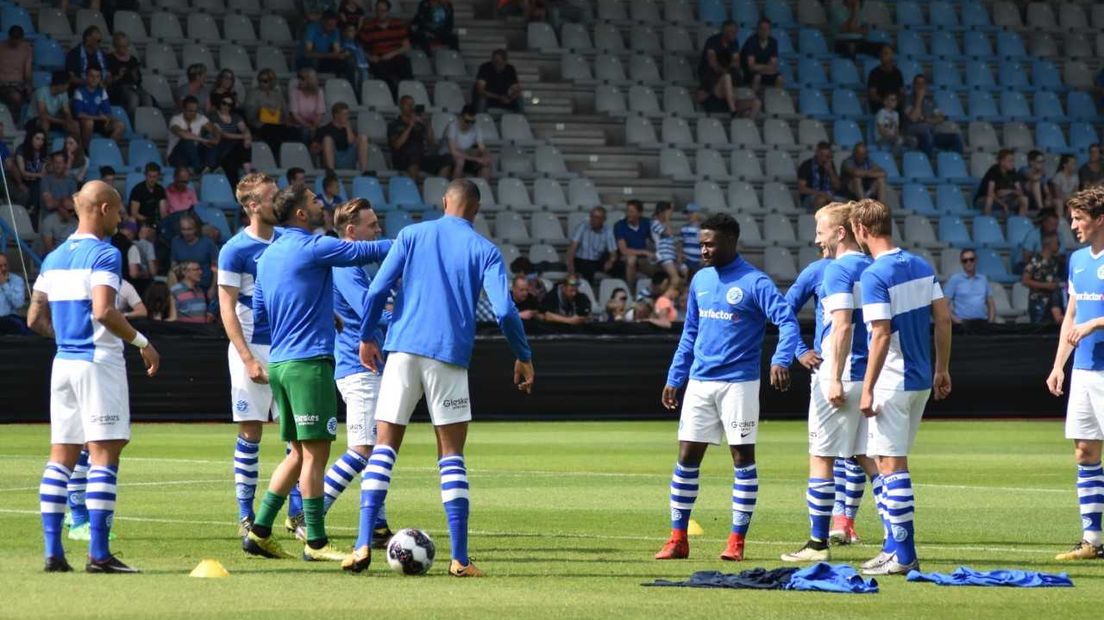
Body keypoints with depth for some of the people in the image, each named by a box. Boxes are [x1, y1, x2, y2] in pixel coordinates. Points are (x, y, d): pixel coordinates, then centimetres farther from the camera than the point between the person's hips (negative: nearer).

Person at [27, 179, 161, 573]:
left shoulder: (54, 259, 14)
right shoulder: (105, 255, -10)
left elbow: (35, 319, 14)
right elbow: (103, 311, -22)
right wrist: (142, 343, -13)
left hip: (64, 363, 7)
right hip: (99, 362, -7)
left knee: (61, 456, 8)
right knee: (104, 454, -6)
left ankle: (53, 551, 5)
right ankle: (98, 553, -11)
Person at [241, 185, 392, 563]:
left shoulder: (268, 256, 15)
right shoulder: (314, 248, -10)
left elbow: (259, 314, 21)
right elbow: (367, 252, -8)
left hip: (279, 362, 9)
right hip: (309, 362, -9)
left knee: (299, 452, 15)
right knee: (315, 451, -6)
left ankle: (260, 532, 12)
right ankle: (315, 542, -5)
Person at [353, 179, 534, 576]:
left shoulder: (412, 235, 9)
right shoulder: (484, 250, 5)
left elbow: (377, 291, 2)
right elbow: (504, 311, -6)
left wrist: (367, 338, 15)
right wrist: (524, 358, 7)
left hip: (403, 349, 1)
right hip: (449, 356, -1)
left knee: (384, 446, 4)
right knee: (451, 454, 6)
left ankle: (364, 546, -9)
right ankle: (459, 559, -1)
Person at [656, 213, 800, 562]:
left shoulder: (754, 282, -8)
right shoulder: (701, 280, 12)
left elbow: (787, 321, -16)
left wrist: (781, 360, -32)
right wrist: (675, 378, 17)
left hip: (738, 383, -6)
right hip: (699, 383, 6)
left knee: (742, 458, -1)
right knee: (687, 457, 3)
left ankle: (737, 541, 4)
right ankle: (678, 539, 8)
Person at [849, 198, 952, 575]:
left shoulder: (874, 276, -15)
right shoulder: (921, 267, 8)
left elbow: (881, 335, -20)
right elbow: (944, 319, 9)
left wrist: (867, 389, -16)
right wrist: (942, 369, 16)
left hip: (892, 384, -8)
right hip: (920, 380, 8)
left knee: (892, 465, -3)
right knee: (885, 461, 17)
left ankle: (904, 556, -4)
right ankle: (894, 546, 20)